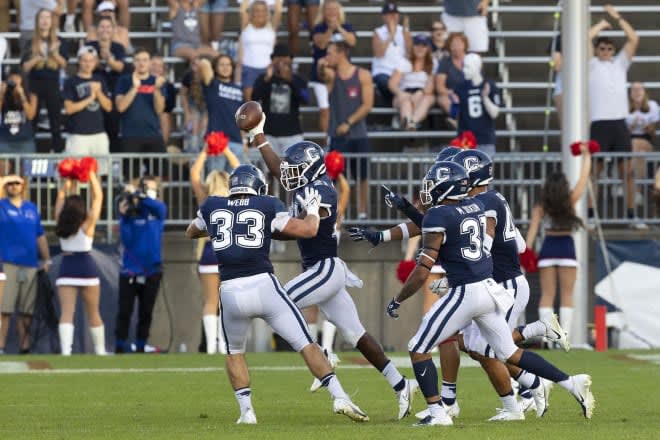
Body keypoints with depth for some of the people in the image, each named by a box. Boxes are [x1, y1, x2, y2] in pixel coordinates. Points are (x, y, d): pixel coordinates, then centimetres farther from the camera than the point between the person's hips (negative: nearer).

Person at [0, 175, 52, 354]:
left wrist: (47, 259, 14)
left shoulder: (31, 208, 15)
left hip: (30, 265, 4)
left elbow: (40, 236, 19)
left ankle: (25, 347, 13)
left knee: (26, 311, 7)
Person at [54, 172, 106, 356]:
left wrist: (67, 180, 13)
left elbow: (61, 197, 9)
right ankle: (100, 350, 20)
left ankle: (65, 350, -22)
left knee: (66, 312, -7)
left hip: (66, 268, 1)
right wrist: (92, 175, 0)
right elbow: (98, 197, -6)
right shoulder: (87, 225, -10)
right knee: (93, 313, 11)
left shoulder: (61, 225, -4)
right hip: (86, 268, -1)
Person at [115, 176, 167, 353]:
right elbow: (126, 239, -12)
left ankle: (141, 348, 14)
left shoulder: (158, 210, 3)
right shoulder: (130, 211, -4)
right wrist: (124, 217, -23)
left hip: (152, 271, 2)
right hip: (130, 270, -2)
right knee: (125, 312, -5)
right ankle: (120, 348, -2)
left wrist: (139, 196, -35)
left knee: (146, 313, 7)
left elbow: (158, 207, -24)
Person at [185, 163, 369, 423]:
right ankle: (339, 397, -4)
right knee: (306, 345, 6)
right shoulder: (267, 207, 7)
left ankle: (246, 411, 13)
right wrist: (312, 209, 25)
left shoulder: (212, 207, 13)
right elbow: (308, 230, 6)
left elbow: (191, 233, 33)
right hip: (264, 286, -1)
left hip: (230, 292, 1)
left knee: (235, 353, 25)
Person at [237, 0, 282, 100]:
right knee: (249, 101, -3)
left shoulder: (271, 26, 6)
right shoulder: (246, 26, 4)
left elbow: (278, 11, -5)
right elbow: (243, 11, -9)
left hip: (267, 69, 1)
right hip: (249, 68, -1)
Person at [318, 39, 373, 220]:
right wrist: (321, 67, -40)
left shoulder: (363, 75, 0)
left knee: (362, 176, 4)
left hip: (358, 134, 0)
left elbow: (367, 105, -5)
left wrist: (349, 122, -12)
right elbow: (323, 76, -19)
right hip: (337, 135, 1)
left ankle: (362, 211, 13)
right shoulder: (331, 74, 4)